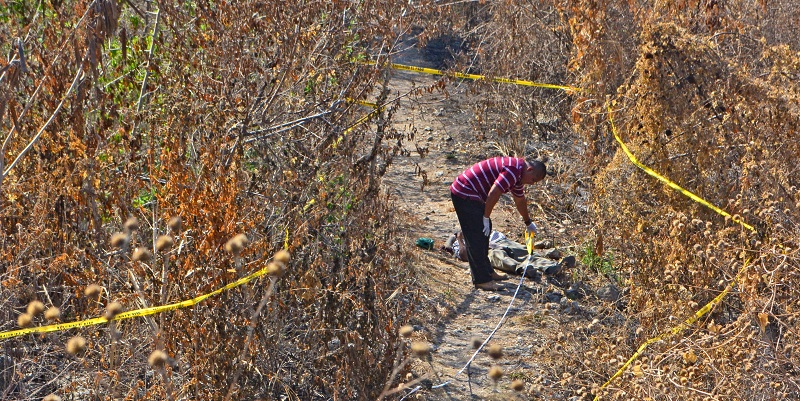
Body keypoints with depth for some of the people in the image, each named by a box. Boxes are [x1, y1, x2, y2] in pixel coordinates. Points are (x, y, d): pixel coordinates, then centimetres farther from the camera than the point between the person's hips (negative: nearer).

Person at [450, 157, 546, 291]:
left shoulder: (518, 174, 15)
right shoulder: (513, 170, -20)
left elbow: (520, 200, 31)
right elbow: (493, 193, -26)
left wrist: (528, 223, 43)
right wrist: (486, 218, -17)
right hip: (465, 194, -11)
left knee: (483, 233, 18)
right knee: (476, 237, -9)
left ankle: (486, 271, 27)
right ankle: (482, 280, -7)